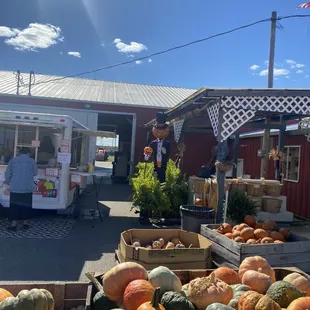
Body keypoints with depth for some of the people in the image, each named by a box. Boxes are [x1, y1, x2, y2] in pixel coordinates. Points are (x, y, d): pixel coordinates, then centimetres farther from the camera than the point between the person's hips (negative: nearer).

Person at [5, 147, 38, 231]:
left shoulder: (13, 160, 0)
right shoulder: (32, 161, -2)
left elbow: (7, 174, 1)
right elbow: (35, 173, 5)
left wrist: (8, 182, 18)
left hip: (15, 188, 0)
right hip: (27, 188, 0)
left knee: (14, 206, 6)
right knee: (26, 205, 12)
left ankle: (14, 224, 4)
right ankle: (25, 223, 19)